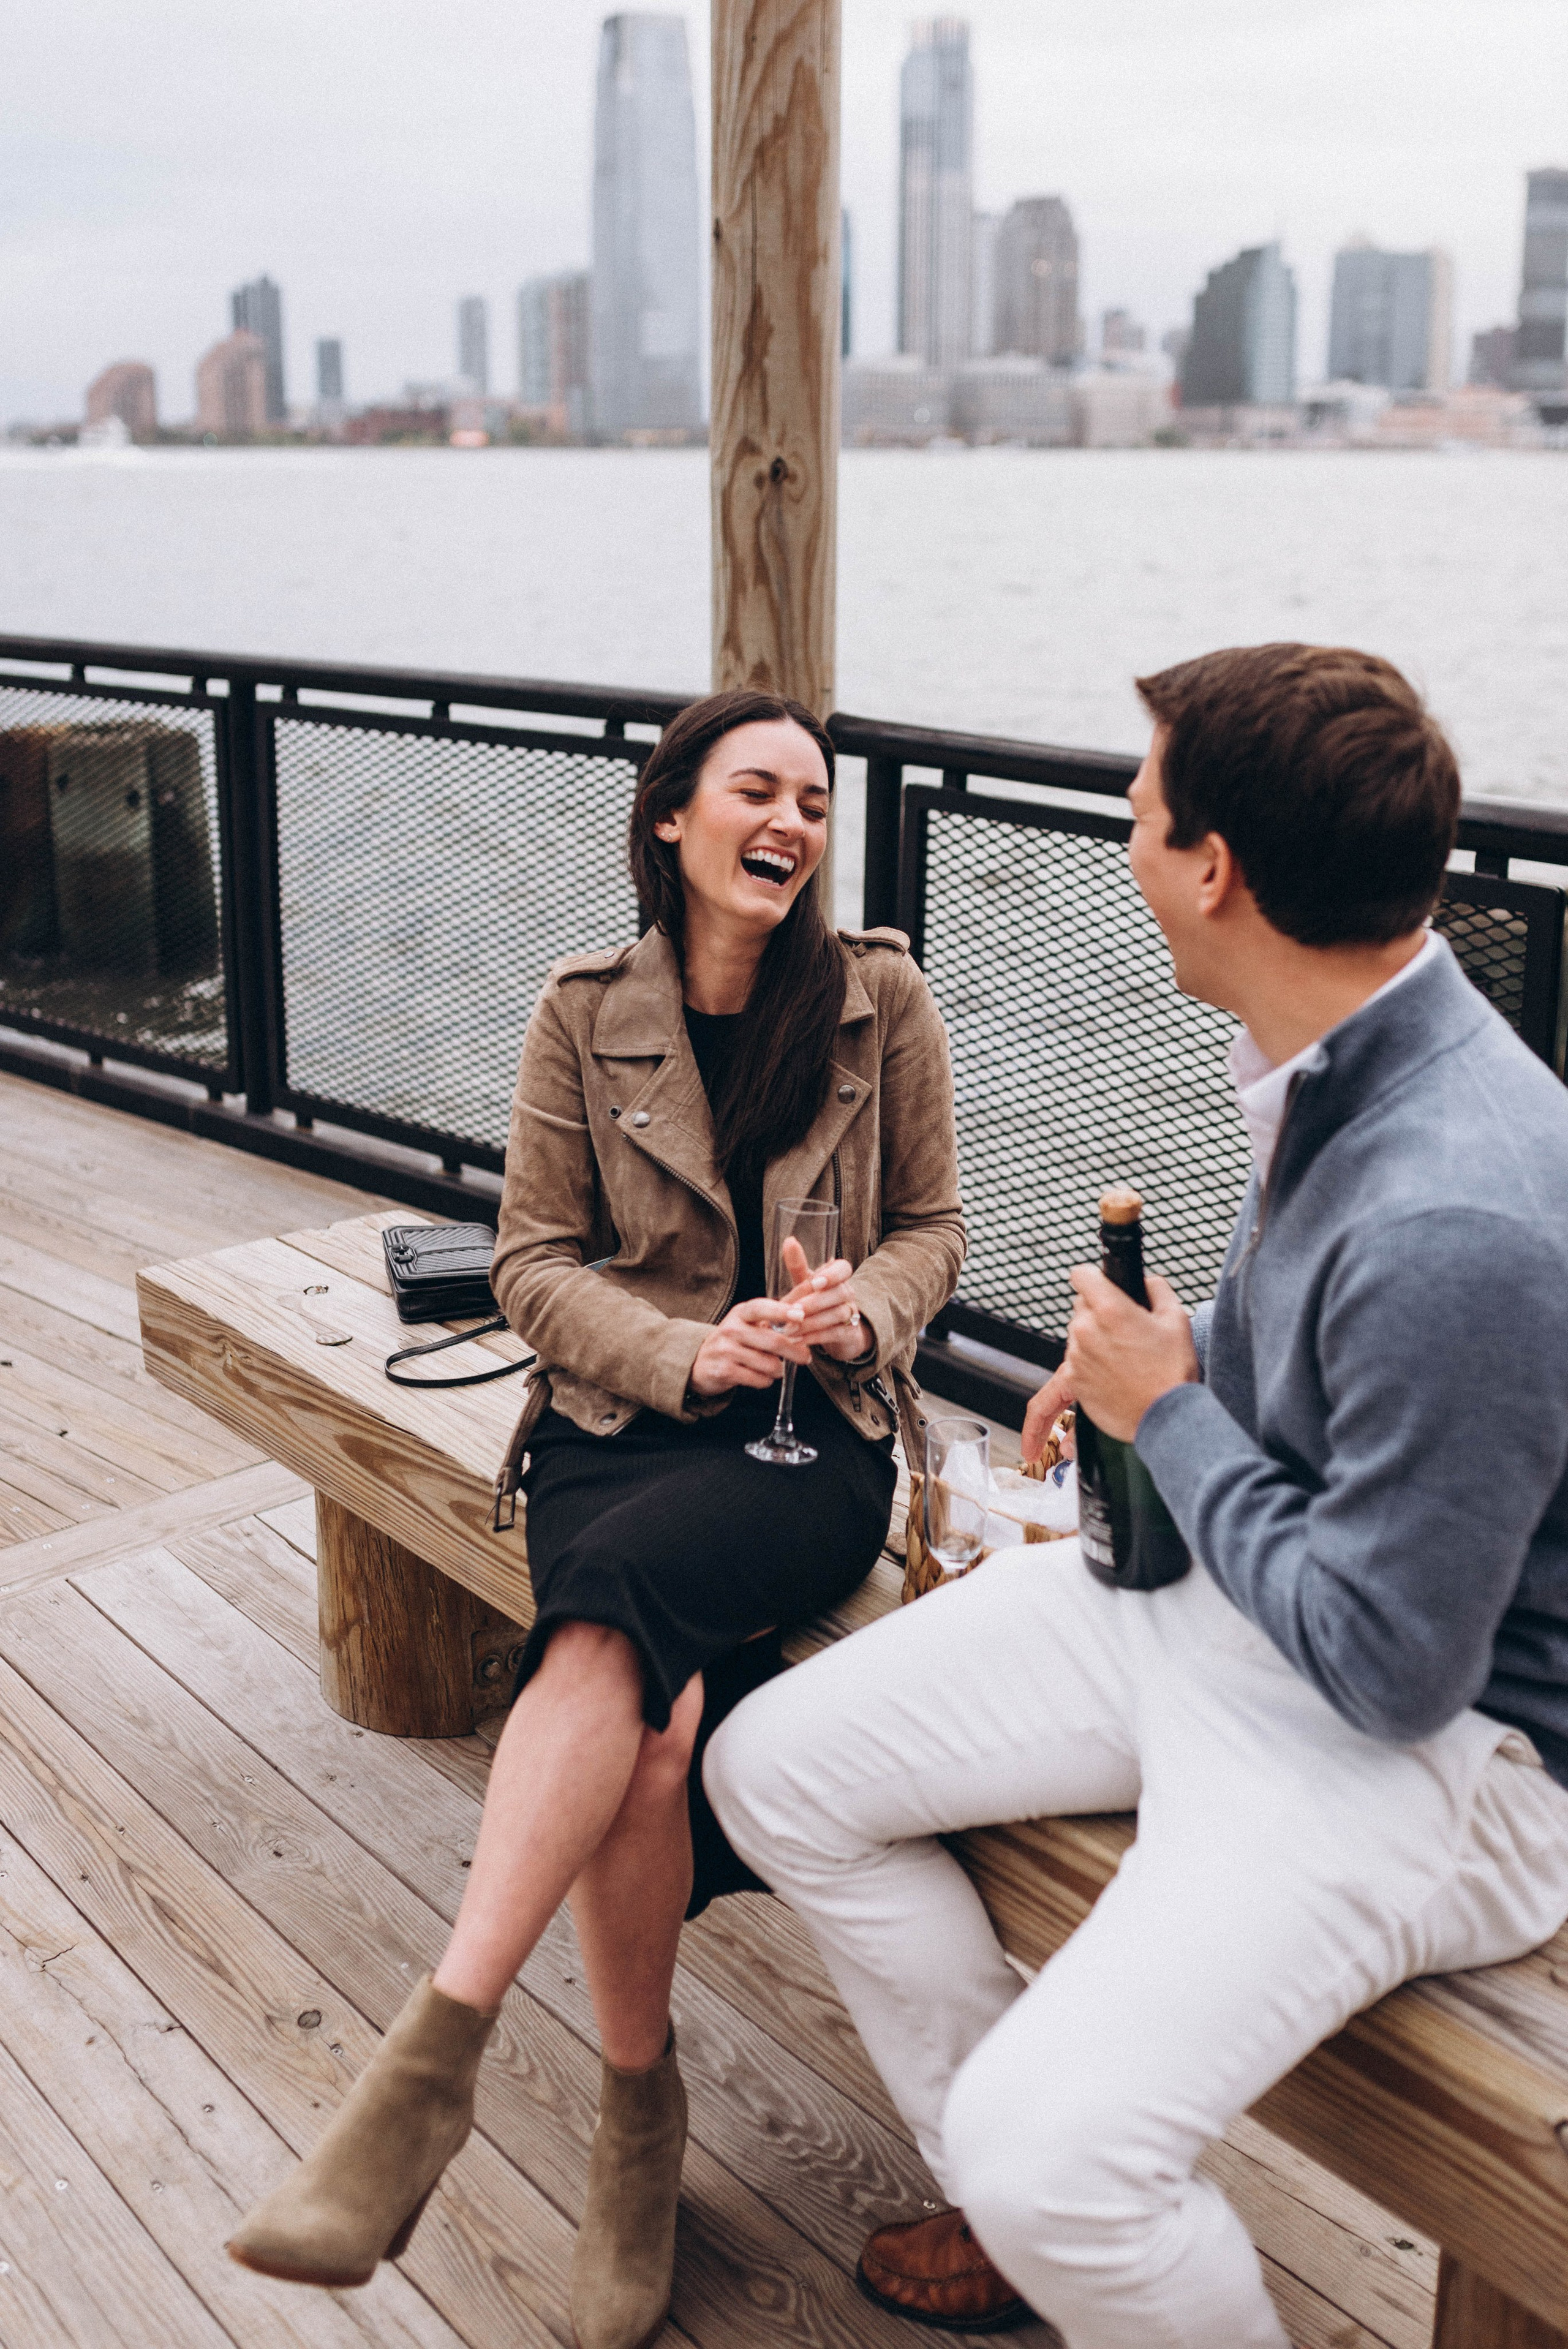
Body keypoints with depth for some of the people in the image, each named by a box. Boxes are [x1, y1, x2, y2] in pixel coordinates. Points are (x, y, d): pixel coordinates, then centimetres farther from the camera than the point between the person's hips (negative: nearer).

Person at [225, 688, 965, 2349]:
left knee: (619, 1595, -34)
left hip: (815, 1433, -1)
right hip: (620, 1420, 1)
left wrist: (859, 1308, -11)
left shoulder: (880, 999, 5)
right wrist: (691, 1350, -13)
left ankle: (435, 2056, -31)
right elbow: (535, 1261, 4)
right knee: (649, 1720, -29)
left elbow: (931, 1226, 12)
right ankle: (637, 2118, -8)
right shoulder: (585, 1013, 5)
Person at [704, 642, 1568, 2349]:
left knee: (1045, 2156, -26)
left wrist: (1170, 1416, -13)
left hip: (1427, 1736, -9)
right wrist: (1148, 1363, 3)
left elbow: (1391, 1662, -25)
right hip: (1216, 1590, 9)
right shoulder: (1334, 1062, -3)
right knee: (777, 1769, 6)